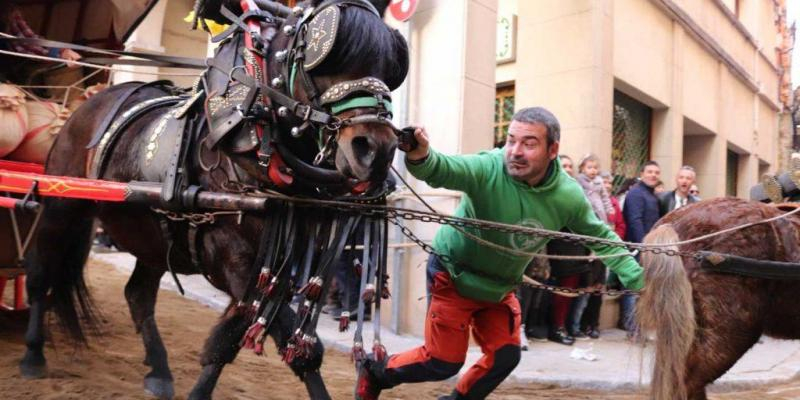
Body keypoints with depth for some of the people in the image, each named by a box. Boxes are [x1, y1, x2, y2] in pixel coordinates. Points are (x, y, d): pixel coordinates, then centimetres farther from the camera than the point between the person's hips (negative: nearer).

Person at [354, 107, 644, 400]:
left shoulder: (569, 196, -16)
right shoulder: (489, 169, -31)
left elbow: (602, 238, 0)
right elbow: (442, 169, -49)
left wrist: (636, 279, -5)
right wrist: (420, 156, -72)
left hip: (499, 287, 5)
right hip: (454, 276, -5)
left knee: (505, 357, 12)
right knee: (444, 362, 0)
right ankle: (374, 372, 25)